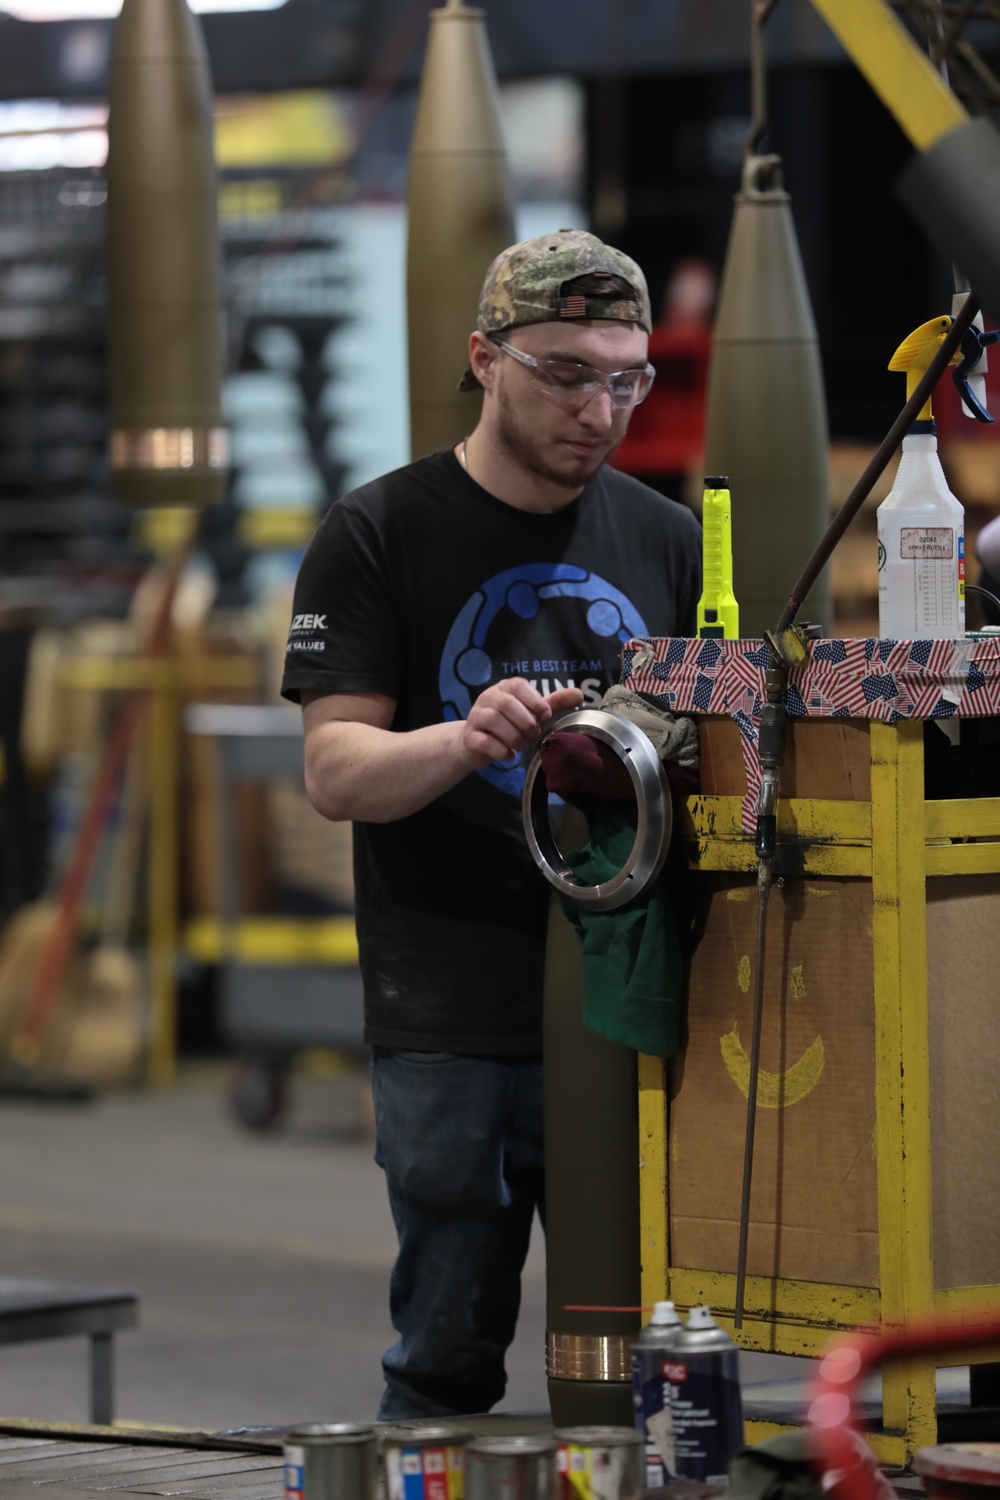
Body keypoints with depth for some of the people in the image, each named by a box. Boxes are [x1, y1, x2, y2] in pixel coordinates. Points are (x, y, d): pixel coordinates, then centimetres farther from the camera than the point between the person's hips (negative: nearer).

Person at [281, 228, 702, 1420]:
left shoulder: (664, 538, 13)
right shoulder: (377, 535, 0)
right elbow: (336, 770, -7)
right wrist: (468, 741, -26)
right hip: (452, 1023, -4)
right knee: (449, 1356, -3)